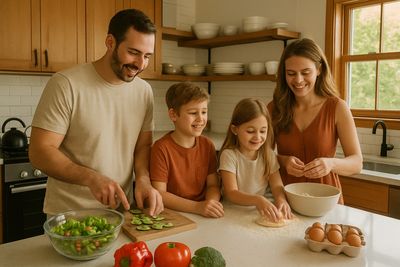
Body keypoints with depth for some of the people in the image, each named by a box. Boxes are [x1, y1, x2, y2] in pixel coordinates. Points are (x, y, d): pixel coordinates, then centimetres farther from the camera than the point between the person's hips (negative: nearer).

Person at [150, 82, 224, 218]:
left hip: (203, 217, 3)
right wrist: (197, 207, -23)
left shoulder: (207, 145, 4)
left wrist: (211, 202, -17)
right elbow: (159, 194, -14)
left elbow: (213, 185, 5)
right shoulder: (161, 148, -12)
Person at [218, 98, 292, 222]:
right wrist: (257, 200, -33)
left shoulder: (269, 155, 4)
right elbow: (231, 193, -16)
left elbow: (277, 185, 0)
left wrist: (281, 199, -24)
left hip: (265, 211, 3)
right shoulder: (229, 155, -10)